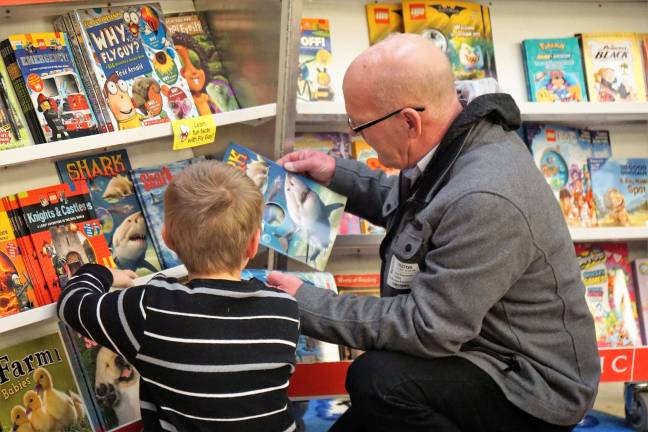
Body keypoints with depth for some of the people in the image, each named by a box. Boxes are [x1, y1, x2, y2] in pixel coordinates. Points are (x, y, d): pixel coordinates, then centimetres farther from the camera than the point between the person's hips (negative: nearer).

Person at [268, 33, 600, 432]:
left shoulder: (485, 200, -32)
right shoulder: (461, 139, -2)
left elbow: (426, 327, -28)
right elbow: (415, 207, 20)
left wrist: (306, 304, -21)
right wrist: (338, 175, 13)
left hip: (532, 393, -9)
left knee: (379, 380, -30)